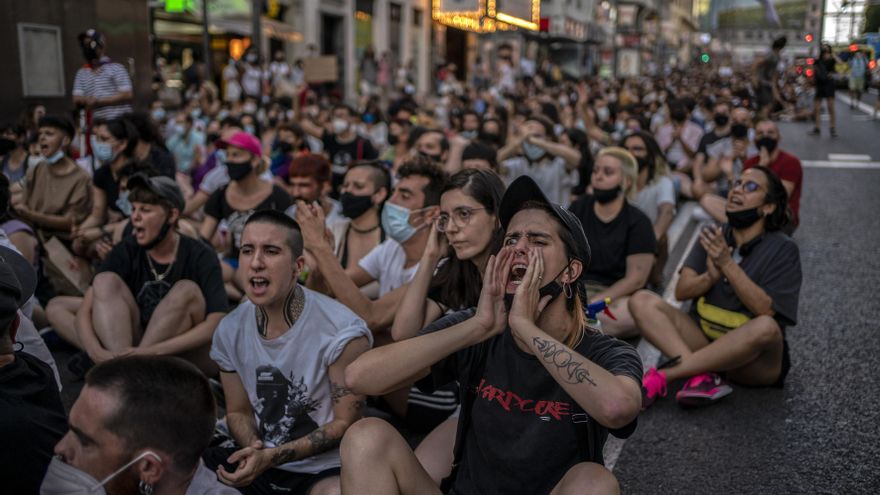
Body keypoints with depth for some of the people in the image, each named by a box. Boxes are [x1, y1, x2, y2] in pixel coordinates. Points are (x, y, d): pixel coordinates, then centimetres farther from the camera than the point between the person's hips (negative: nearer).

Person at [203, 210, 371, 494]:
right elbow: (238, 412, 10)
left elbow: (345, 423, -12)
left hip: (324, 469, -4)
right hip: (257, 462, 5)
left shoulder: (342, 333, -19)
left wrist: (272, 456, -21)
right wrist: (253, 449, -13)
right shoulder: (230, 331, -1)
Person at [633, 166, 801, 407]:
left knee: (766, 327, -38)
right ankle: (704, 376, -35)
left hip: (752, 360, -4)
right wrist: (710, 276, -22)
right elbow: (682, 291, -2)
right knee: (642, 300, -15)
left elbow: (765, 310, -18)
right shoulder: (713, 236, 6)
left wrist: (727, 264, -26)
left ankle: (660, 378, -32)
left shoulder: (783, 249, -6)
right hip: (704, 341, 4)